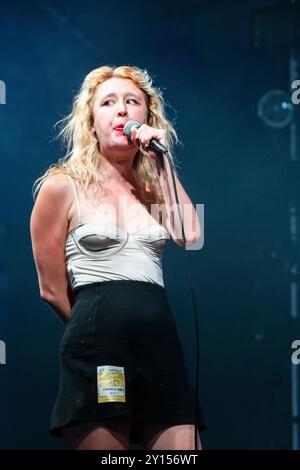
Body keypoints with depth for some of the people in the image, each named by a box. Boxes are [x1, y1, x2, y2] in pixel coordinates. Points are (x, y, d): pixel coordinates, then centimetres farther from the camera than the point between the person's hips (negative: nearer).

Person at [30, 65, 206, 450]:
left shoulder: (154, 188, 19)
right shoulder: (63, 186, 4)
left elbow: (190, 235, -4)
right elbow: (52, 289, 3)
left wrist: (162, 162, 0)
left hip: (162, 347, 5)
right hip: (97, 352, -4)